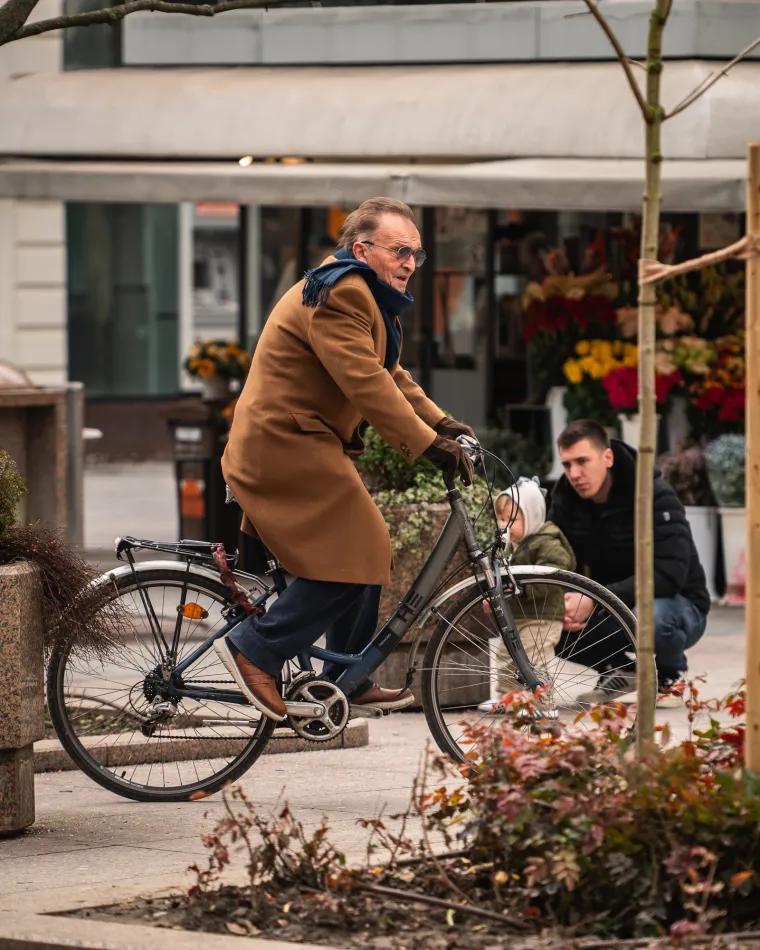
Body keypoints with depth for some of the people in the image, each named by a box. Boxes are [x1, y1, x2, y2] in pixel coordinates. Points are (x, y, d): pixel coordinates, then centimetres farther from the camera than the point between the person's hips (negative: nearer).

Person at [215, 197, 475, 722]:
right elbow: (366, 384, -25)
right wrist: (429, 444, -27)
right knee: (353, 556, -14)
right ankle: (255, 648, -9)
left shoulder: (362, 295, 20)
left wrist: (446, 425, 9)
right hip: (285, 447, -11)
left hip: (307, 444, 11)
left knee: (366, 552, 12)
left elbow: (391, 376, 21)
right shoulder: (338, 295, -17)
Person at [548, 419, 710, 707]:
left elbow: (669, 574, -33)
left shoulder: (655, 496, -22)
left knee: (650, 617, -40)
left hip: (677, 603, -5)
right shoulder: (566, 500, -4)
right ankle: (619, 671, 6)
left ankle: (671, 675, -5)